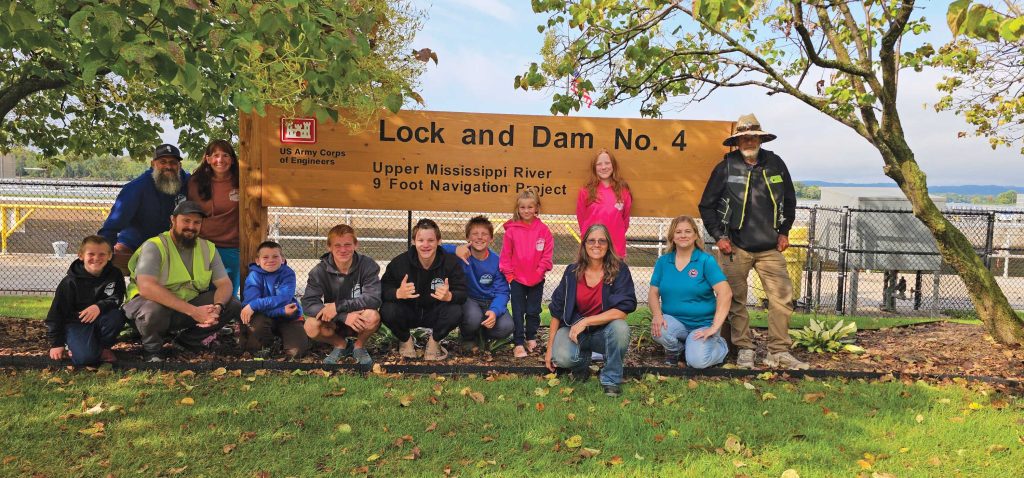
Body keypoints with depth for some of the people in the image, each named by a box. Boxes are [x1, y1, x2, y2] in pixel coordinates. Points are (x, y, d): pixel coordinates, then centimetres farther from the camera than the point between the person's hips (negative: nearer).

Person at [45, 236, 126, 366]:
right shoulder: (70, 282, -9)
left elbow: (117, 299, -11)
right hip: (75, 324, -3)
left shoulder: (114, 275, -5)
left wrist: (100, 306, -34)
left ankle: (104, 347, -4)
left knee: (116, 316, -32)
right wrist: (56, 344, -4)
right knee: (86, 357, -28)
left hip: (100, 320, 3)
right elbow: (56, 312, -4)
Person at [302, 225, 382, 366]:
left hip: (360, 322, -1)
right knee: (311, 326, -28)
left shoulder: (367, 265, -16)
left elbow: (374, 298, -26)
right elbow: (308, 303, -23)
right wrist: (344, 317, -35)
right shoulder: (319, 271, -13)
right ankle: (340, 344, 4)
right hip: (333, 323, 1)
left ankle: (359, 346, 0)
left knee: (373, 316, -34)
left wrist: (338, 306, -31)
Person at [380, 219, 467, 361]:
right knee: (387, 310, -30)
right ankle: (405, 340, 5)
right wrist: (397, 293, -40)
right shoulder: (399, 262, -15)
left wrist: (449, 296, -43)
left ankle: (434, 341, 3)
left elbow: (462, 294, -18)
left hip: (435, 314, 0)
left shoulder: (451, 262, -15)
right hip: (408, 314, 0)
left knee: (455, 312, -31)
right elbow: (383, 289, -16)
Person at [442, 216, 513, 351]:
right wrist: (454, 250, -42)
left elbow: (501, 292, -11)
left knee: (506, 327, -24)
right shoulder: (462, 255, -15)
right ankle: (467, 337, 4)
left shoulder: (496, 261, -10)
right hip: (467, 299, -2)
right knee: (474, 317, -36)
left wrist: (494, 311, -31)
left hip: (490, 302, 2)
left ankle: (482, 334, 14)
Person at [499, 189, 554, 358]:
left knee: (533, 311, 13)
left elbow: (547, 254, -4)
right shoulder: (511, 229, -7)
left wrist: (539, 272, -11)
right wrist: (509, 274, -6)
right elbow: (506, 254, -3)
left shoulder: (543, 230, -6)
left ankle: (531, 338, 30)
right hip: (517, 279, -1)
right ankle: (519, 343, 10)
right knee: (518, 312, 5)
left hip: (537, 280, 1)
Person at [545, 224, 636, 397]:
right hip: (573, 328, 1)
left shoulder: (619, 270, -10)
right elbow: (557, 311, 2)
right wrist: (549, 348, 0)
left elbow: (622, 310, -19)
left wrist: (585, 321, -24)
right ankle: (583, 359, 9)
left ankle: (611, 379, -10)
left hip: (604, 331, -1)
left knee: (621, 328, -35)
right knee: (562, 357, -30)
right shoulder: (572, 272, -3)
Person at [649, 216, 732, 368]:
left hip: (702, 324, -2)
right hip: (674, 320, 2)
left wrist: (714, 327, -21)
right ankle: (674, 348, 7)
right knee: (658, 330, -31)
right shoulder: (663, 262, 5)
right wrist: (657, 315, -18)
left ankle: (721, 345, 12)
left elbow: (725, 293, -15)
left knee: (697, 361, -25)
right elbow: (653, 293, 4)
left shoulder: (706, 261, -7)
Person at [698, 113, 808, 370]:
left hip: (770, 248, 2)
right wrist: (719, 236, -3)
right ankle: (744, 350, 14)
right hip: (735, 247, -2)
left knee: (782, 298, -2)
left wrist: (784, 232, 11)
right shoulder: (726, 168, -1)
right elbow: (706, 206, 4)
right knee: (736, 300, 2)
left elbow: (789, 201, 19)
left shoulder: (776, 164, 7)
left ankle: (779, 352, 9)